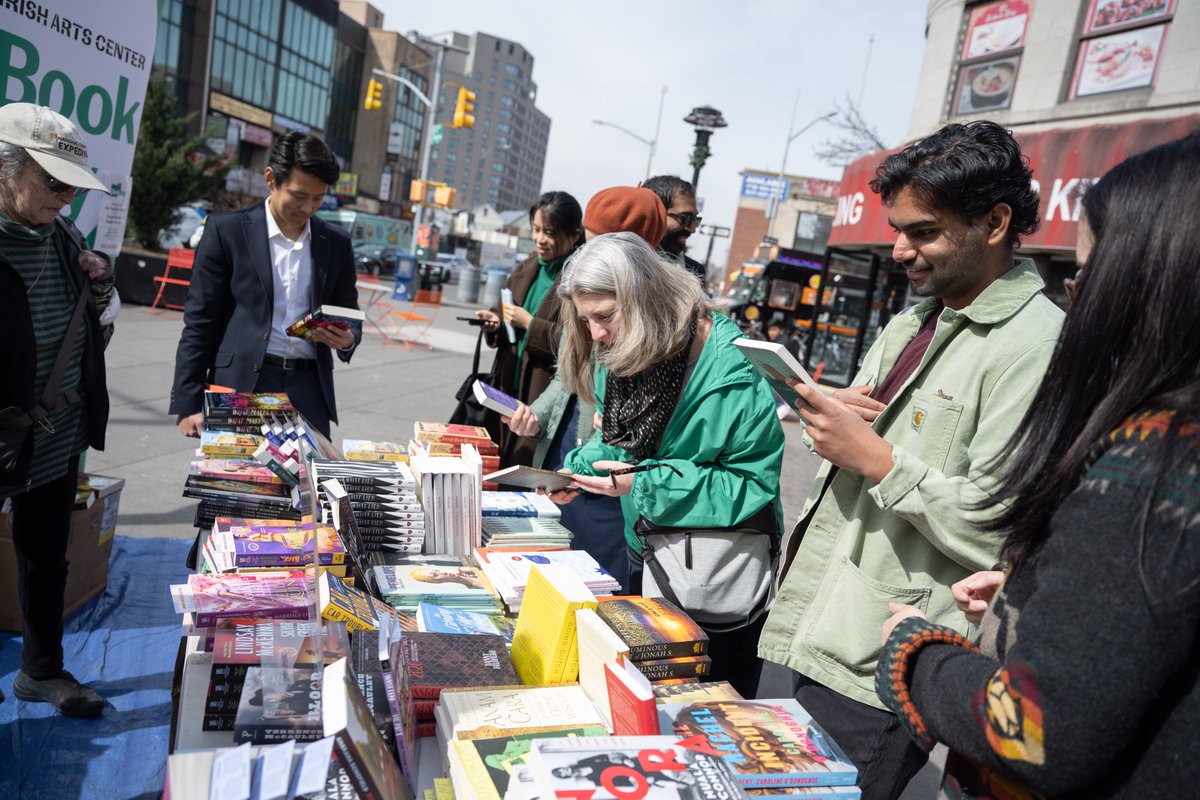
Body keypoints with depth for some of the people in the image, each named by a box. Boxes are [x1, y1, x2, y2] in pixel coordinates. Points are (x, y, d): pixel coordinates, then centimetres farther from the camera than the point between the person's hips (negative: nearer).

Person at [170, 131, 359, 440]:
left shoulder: (336, 243, 10)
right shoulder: (227, 230, 2)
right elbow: (200, 322, 0)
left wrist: (347, 340, -7)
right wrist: (188, 403, -5)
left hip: (309, 391, 2)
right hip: (241, 386, -2)